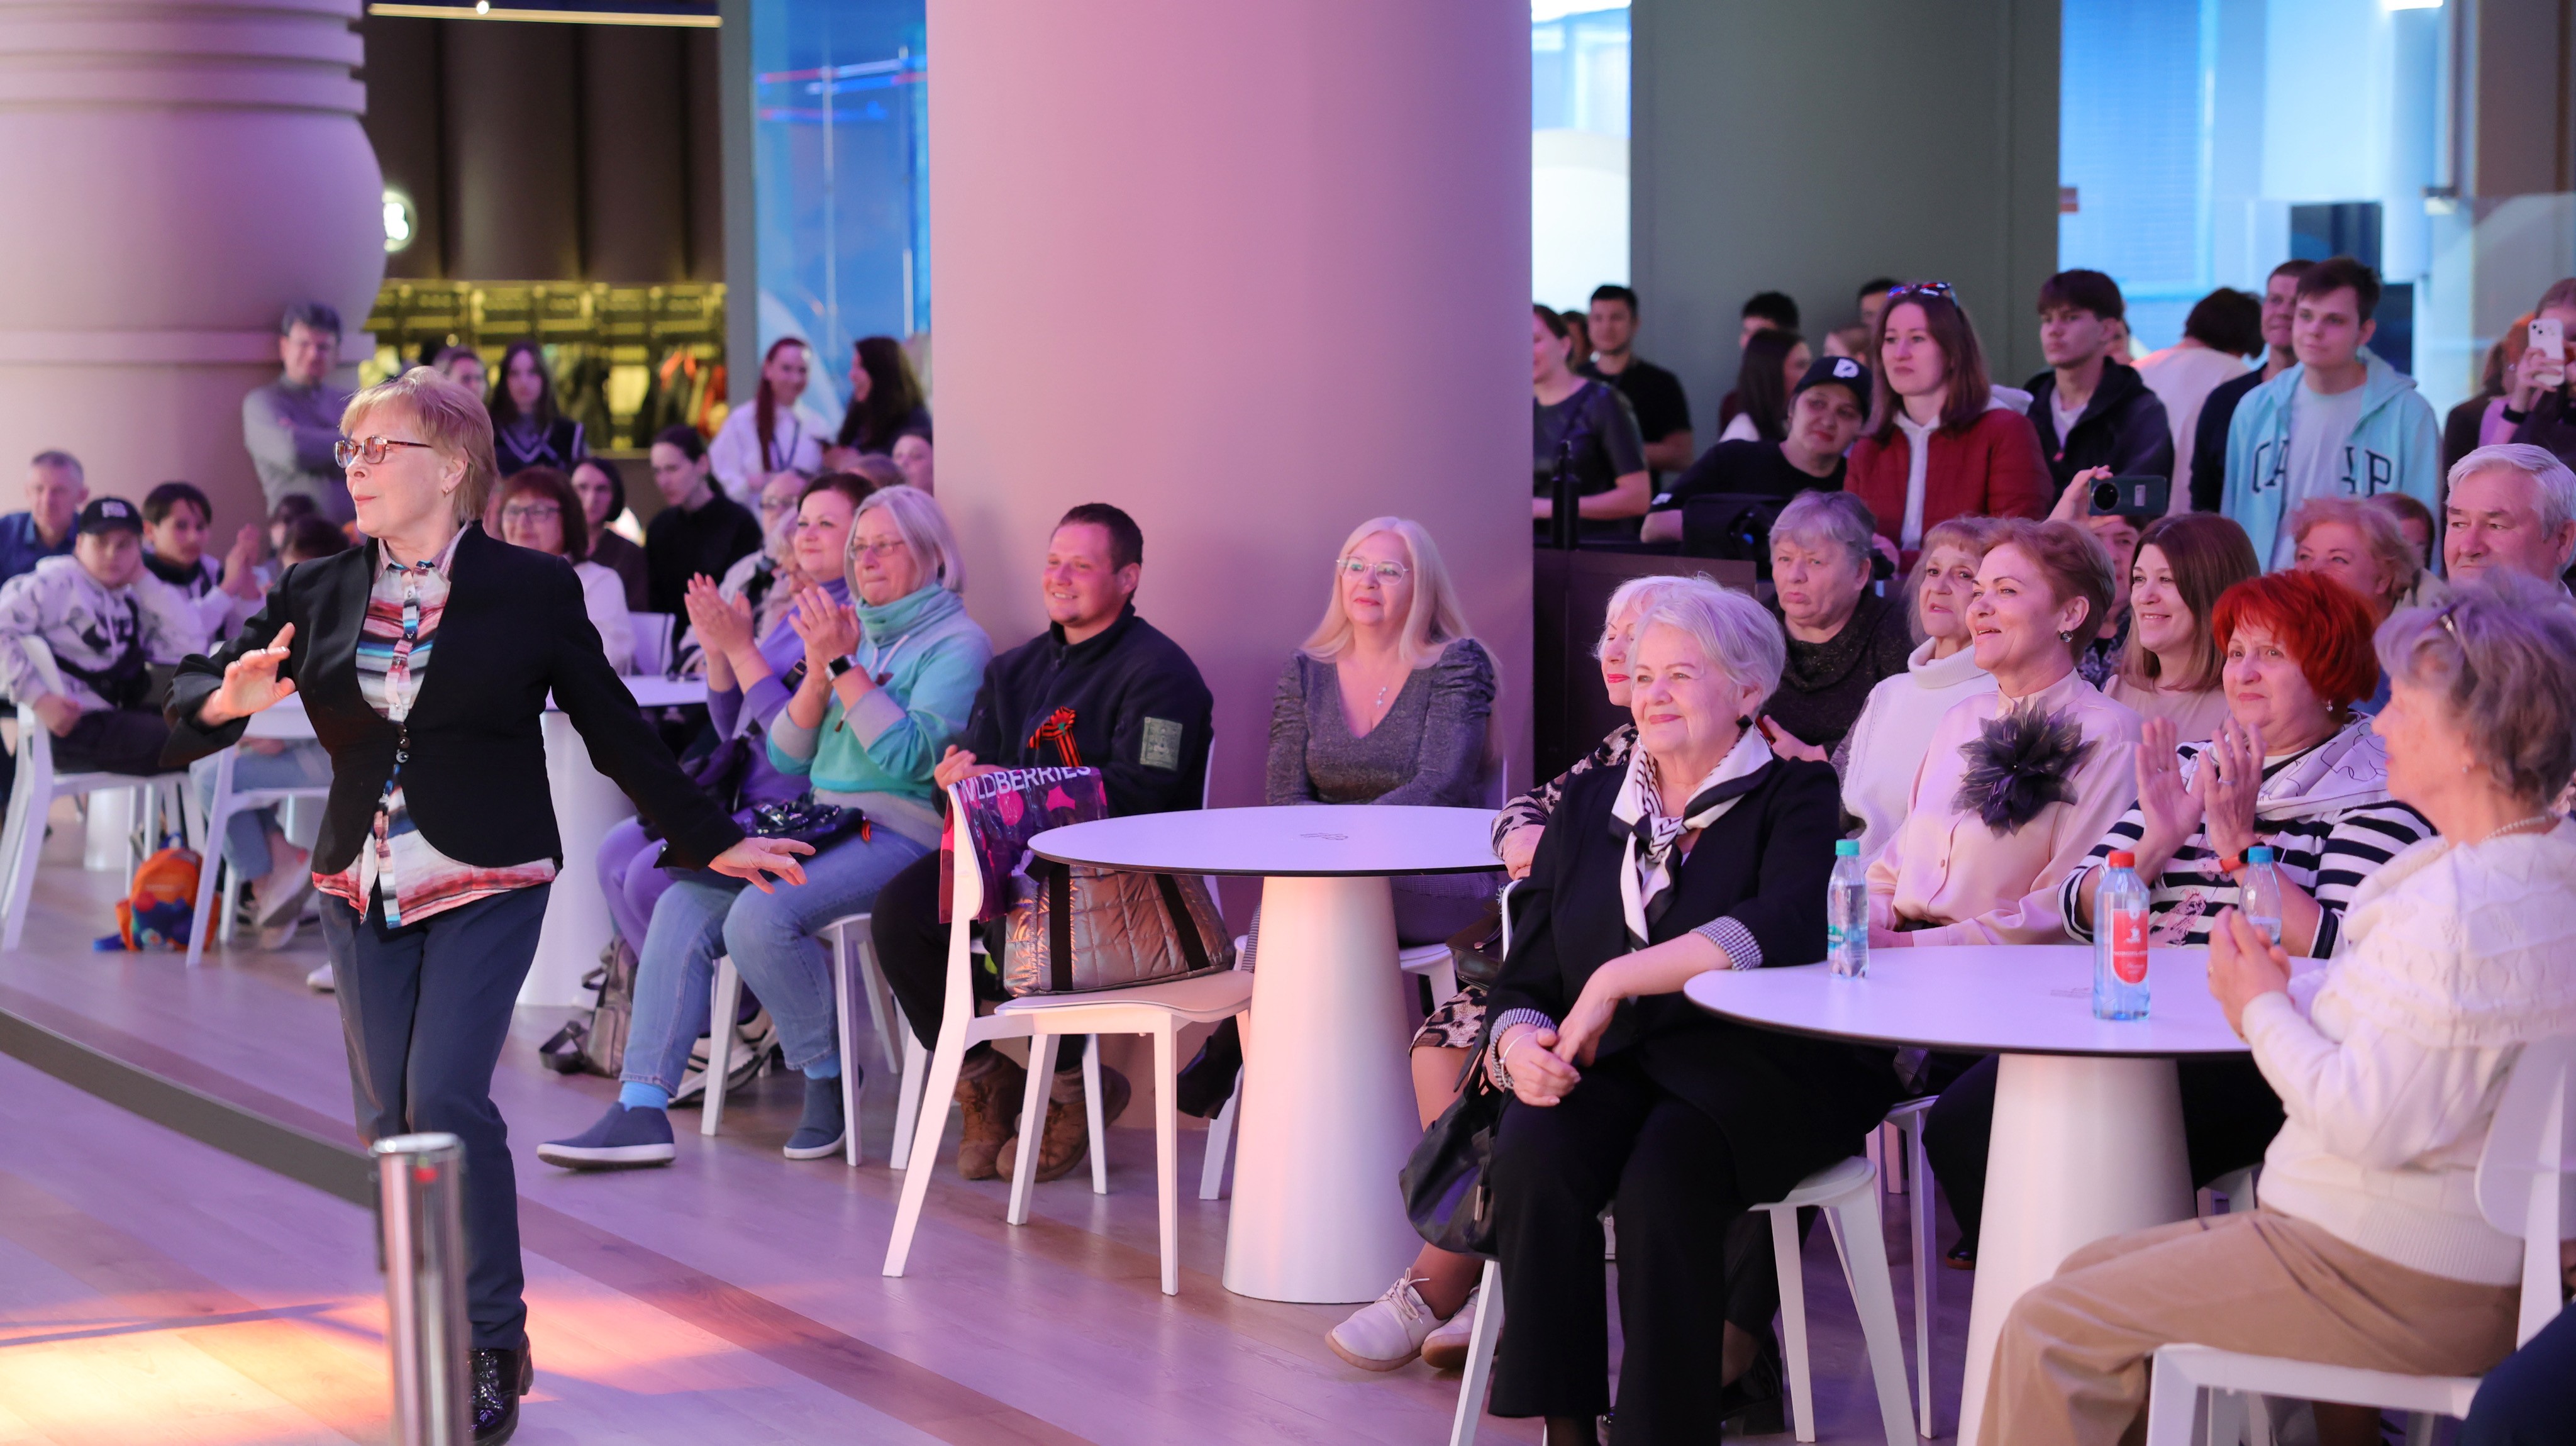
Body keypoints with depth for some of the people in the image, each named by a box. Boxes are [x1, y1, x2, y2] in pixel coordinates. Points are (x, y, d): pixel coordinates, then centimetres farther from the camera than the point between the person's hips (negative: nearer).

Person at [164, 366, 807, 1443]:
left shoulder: (532, 589, -2)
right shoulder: (317, 596, 5)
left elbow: (614, 731, 5)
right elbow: (186, 710, 3)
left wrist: (711, 841, 6)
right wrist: (229, 700, -20)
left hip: (488, 882, -4)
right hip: (363, 887, 4)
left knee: (447, 1099, -15)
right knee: (389, 1119, 5)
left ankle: (493, 1349, -2)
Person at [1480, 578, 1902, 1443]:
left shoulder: (1794, 796, 5)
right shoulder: (1590, 804, 20)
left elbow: (1783, 930, -16)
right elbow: (1525, 977, 16)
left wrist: (1618, 979, -19)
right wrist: (1522, 1042, -8)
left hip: (1750, 1066, -4)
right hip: (1609, 1068, 4)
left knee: (1661, 1181, -35)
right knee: (1532, 1161, -29)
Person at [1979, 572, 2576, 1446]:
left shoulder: (2461, 908, -25)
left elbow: (2372, 1124, -27)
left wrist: (2263, 1008, -11)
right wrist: (2293, 989, 1)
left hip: (2396, 1288, -11)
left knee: (2053, 1332, -6)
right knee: (2089, 1273, 20)